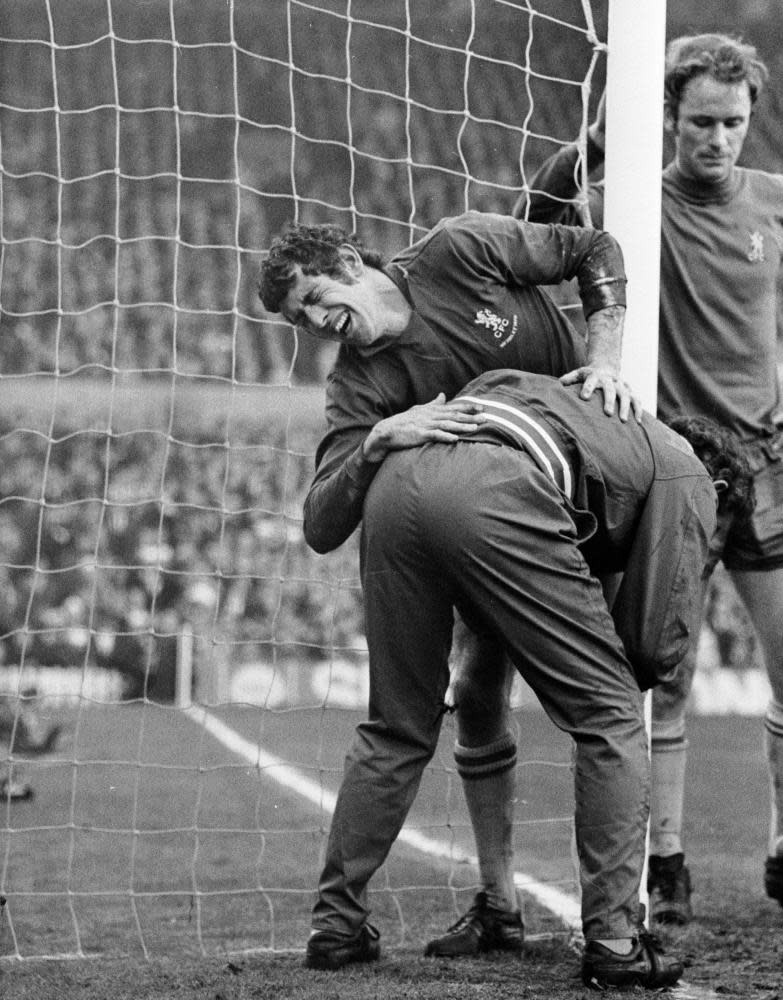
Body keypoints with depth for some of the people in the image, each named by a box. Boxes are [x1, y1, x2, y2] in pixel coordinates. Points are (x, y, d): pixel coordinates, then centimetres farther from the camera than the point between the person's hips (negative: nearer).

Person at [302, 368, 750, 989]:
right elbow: (657, 645, 18)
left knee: (397, 727, 22)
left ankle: (337, 925, 20)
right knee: (610, 717, 10)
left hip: (396, 477, 6)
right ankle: (615, 943, 6)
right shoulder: (687, 478, 25)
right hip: (495, 495, -6)